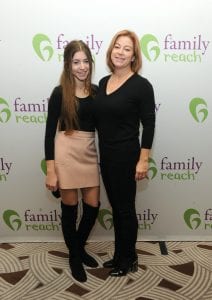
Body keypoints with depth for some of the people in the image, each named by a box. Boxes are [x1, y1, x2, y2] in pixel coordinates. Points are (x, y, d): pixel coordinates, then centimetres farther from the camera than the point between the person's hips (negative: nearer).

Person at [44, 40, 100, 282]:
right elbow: (50, 131, -7)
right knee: (70, 208, 7)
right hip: (66, 151, -4)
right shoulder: (60, 92, -6)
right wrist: (50, 170, -11)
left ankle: (80, 247, 37)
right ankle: (74, 255, 31)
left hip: (90, 152, 5)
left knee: (93, 206, 9)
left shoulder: (96, 91, 6)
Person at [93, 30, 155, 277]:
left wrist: (143, 160, -15)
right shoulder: (103, 82, 9)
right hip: (105, 155, 7)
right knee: (116, 207, 17)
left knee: (126, 208, 6)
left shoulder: (141, 85, -10)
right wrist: (101, 152, 12)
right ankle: (119, 255, 34)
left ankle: (129, 260, 26)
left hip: (126, 156, -7)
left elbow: (149, 125, -12)